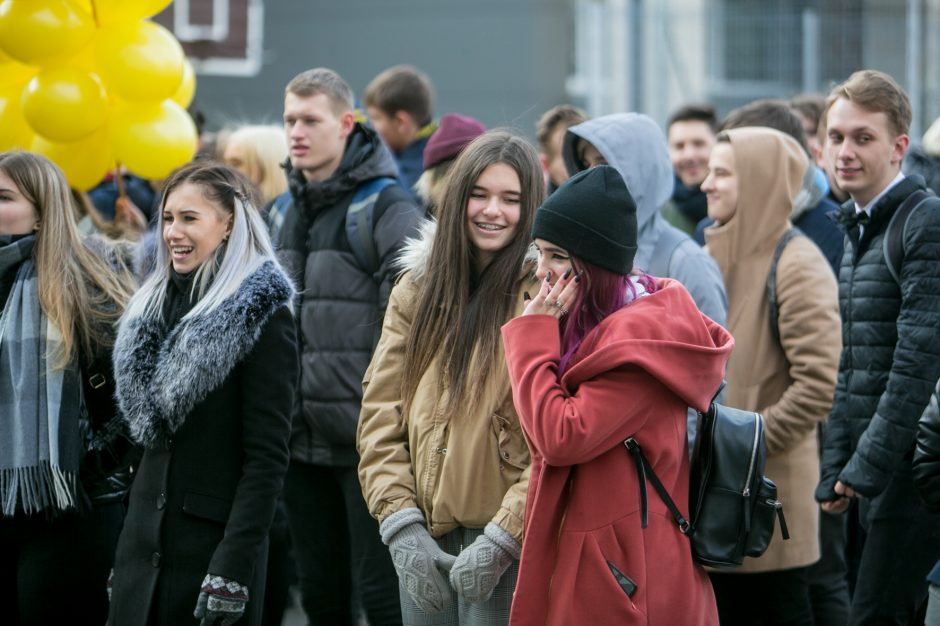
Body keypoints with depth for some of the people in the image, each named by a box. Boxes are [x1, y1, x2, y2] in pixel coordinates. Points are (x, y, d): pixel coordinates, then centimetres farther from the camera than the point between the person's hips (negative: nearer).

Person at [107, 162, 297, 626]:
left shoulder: (262, 316, -8)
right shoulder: (154, 307, 12)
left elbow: (267, 457, -12)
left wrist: (233, 570, -19)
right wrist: (122, 559, 14)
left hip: (214, 546, -6)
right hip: (144, 547, 6)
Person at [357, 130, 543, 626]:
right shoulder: (416, 288, 11)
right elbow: (380, 413, 7)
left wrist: (503, 539, -16)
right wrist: (401, 525, -3)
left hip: (508, 547, -5)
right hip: (423, 545, 5)